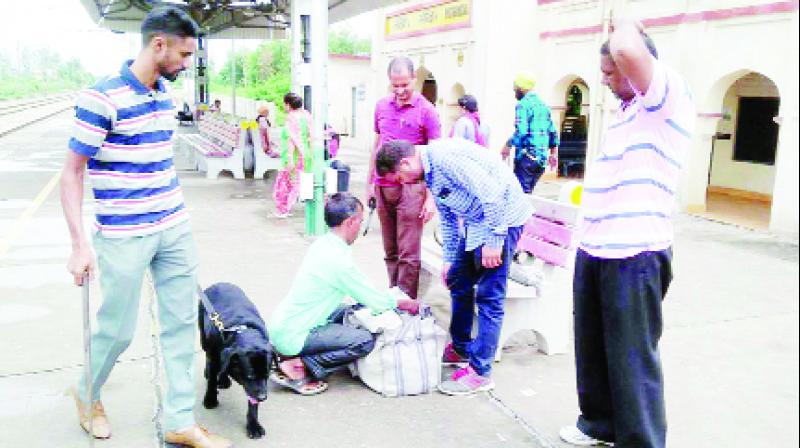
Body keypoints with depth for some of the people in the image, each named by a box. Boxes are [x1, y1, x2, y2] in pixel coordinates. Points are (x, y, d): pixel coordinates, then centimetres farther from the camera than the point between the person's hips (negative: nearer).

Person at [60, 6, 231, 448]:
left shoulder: (165, 94, 7)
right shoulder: (102, 98, -15)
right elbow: (71, 173, -12)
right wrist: (80, 245, -16)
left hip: (175, 229, 7)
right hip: (124, 237, -7)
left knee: (181, 323, 8)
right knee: (117, 329, 7)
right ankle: (88, 393, 38)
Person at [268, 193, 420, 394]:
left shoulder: (323, 244, 5)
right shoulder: (337, 259, -23)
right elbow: (376, 302, -15)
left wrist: (392, 298, 18)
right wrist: (406, 304, 3)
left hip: (283, 324, 10)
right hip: (291, 336, -10)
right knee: (365, 341, -15)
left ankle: (294, 355, 12)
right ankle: (299, 366, -12)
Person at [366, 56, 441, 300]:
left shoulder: (426, 110, -5)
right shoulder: (382, 106, 11)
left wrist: (432, 198, -11)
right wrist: (370, 183, 18)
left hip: (410, 188, -5)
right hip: (382, 187, 5)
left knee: (408, 253, -3)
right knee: (390, 251, 13)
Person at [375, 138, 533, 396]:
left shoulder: (444, 157, -22)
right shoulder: (429, 173, 10)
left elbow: (491, 193, -27)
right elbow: (448, 217, 21)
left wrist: (493, 240, -23)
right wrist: (449, 259, 23)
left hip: (502, 217, -10)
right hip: (475, 223, 10)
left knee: (489, 296, -7)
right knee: (458, 283, 16)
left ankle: (480, 372, 0)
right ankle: (462, 348, 31)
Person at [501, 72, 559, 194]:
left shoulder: (523, 104, -8)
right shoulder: (543, 105, 16)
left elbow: (521, 132, -20)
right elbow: (553, 132, 18)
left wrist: (508, 145, -7)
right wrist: (554, 153, 25)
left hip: (526, 156, -8)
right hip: (542, 158, 8)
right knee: (528, 191, 16)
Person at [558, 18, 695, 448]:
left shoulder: (670, 97, -11)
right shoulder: (628, 110, 18)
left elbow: (628, 52, -31)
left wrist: (625, 28, -9)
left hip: (634, 255, -9)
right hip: (594, 250, 9)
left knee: (632, 358, 0)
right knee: (592, 349, 19)